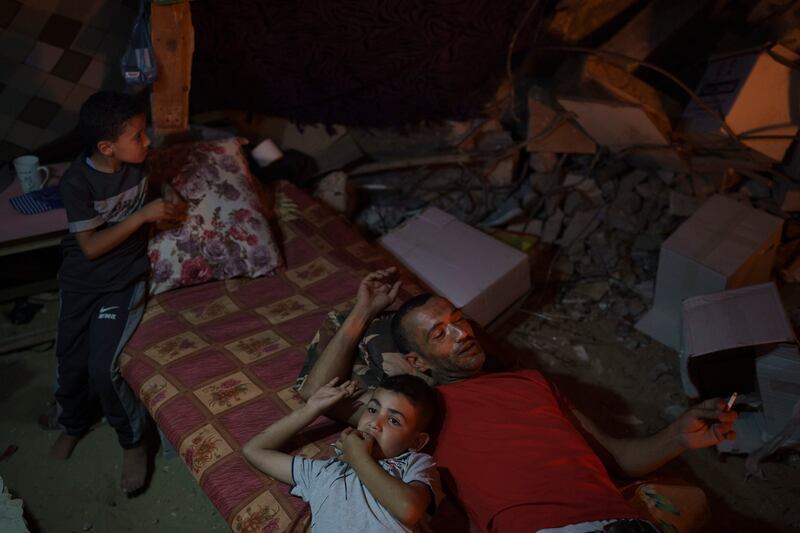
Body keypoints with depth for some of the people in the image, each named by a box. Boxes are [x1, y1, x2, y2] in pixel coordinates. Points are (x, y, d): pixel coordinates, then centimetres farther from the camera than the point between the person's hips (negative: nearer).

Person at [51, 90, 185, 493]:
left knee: (102, 366, -12)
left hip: (125, 280, 0)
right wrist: (144, 215, -26)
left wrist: (168, 200, -3)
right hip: (81, 282, 0)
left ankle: (132, 442, 9)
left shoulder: (138, 161, -10)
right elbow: (91, 247, -21)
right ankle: (73, 424, 41)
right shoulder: (77, 181, -21)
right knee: (70, 362, 10)